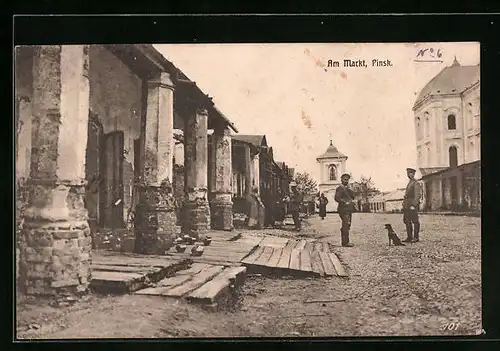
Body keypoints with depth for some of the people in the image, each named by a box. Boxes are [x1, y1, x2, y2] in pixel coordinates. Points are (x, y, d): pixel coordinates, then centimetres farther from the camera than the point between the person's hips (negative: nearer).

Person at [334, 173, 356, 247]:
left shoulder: (347, 188, 22)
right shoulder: (340, 188, -7)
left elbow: (352, 197, 15)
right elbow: (337, 198, -17)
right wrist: (345, 202, -20)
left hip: (349, 209, 10)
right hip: (343, 209, -10)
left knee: (346, 226, 11)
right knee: (346, 225, -14)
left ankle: (344, 242, 16)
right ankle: (345, 242, -15)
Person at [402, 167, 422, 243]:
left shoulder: (415, 184, -8)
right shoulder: (409, 183, 20)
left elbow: (418, 195, -15)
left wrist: (414, 205, -21)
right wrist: (404, 204, 18)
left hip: (412, 205, -10)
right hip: (407, 205, 10)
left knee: (415, 221, -4)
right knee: (407, 221, 9)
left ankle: (416, 237, -1)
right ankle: (409, 237, 14)